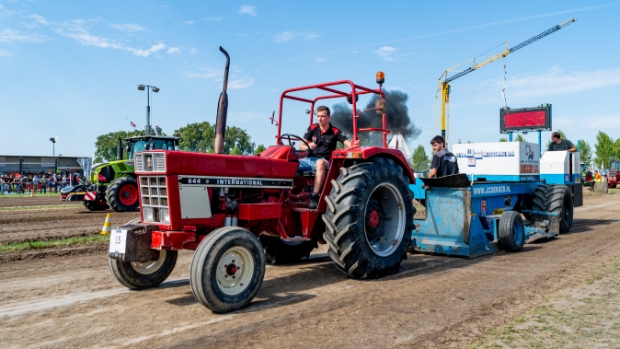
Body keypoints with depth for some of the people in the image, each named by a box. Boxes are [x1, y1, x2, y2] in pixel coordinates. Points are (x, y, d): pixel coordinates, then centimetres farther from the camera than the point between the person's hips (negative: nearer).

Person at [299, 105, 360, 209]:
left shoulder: (335, 132, 2)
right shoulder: (312, 128, 7)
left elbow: (348, 143, -11)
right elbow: (301, 146, 4)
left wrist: (353, 144, -36)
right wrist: (308, 146, -20)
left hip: (324, 161, -3)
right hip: (309, 159, 3)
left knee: (320, 162, -40)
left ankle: (314, 197, -42)